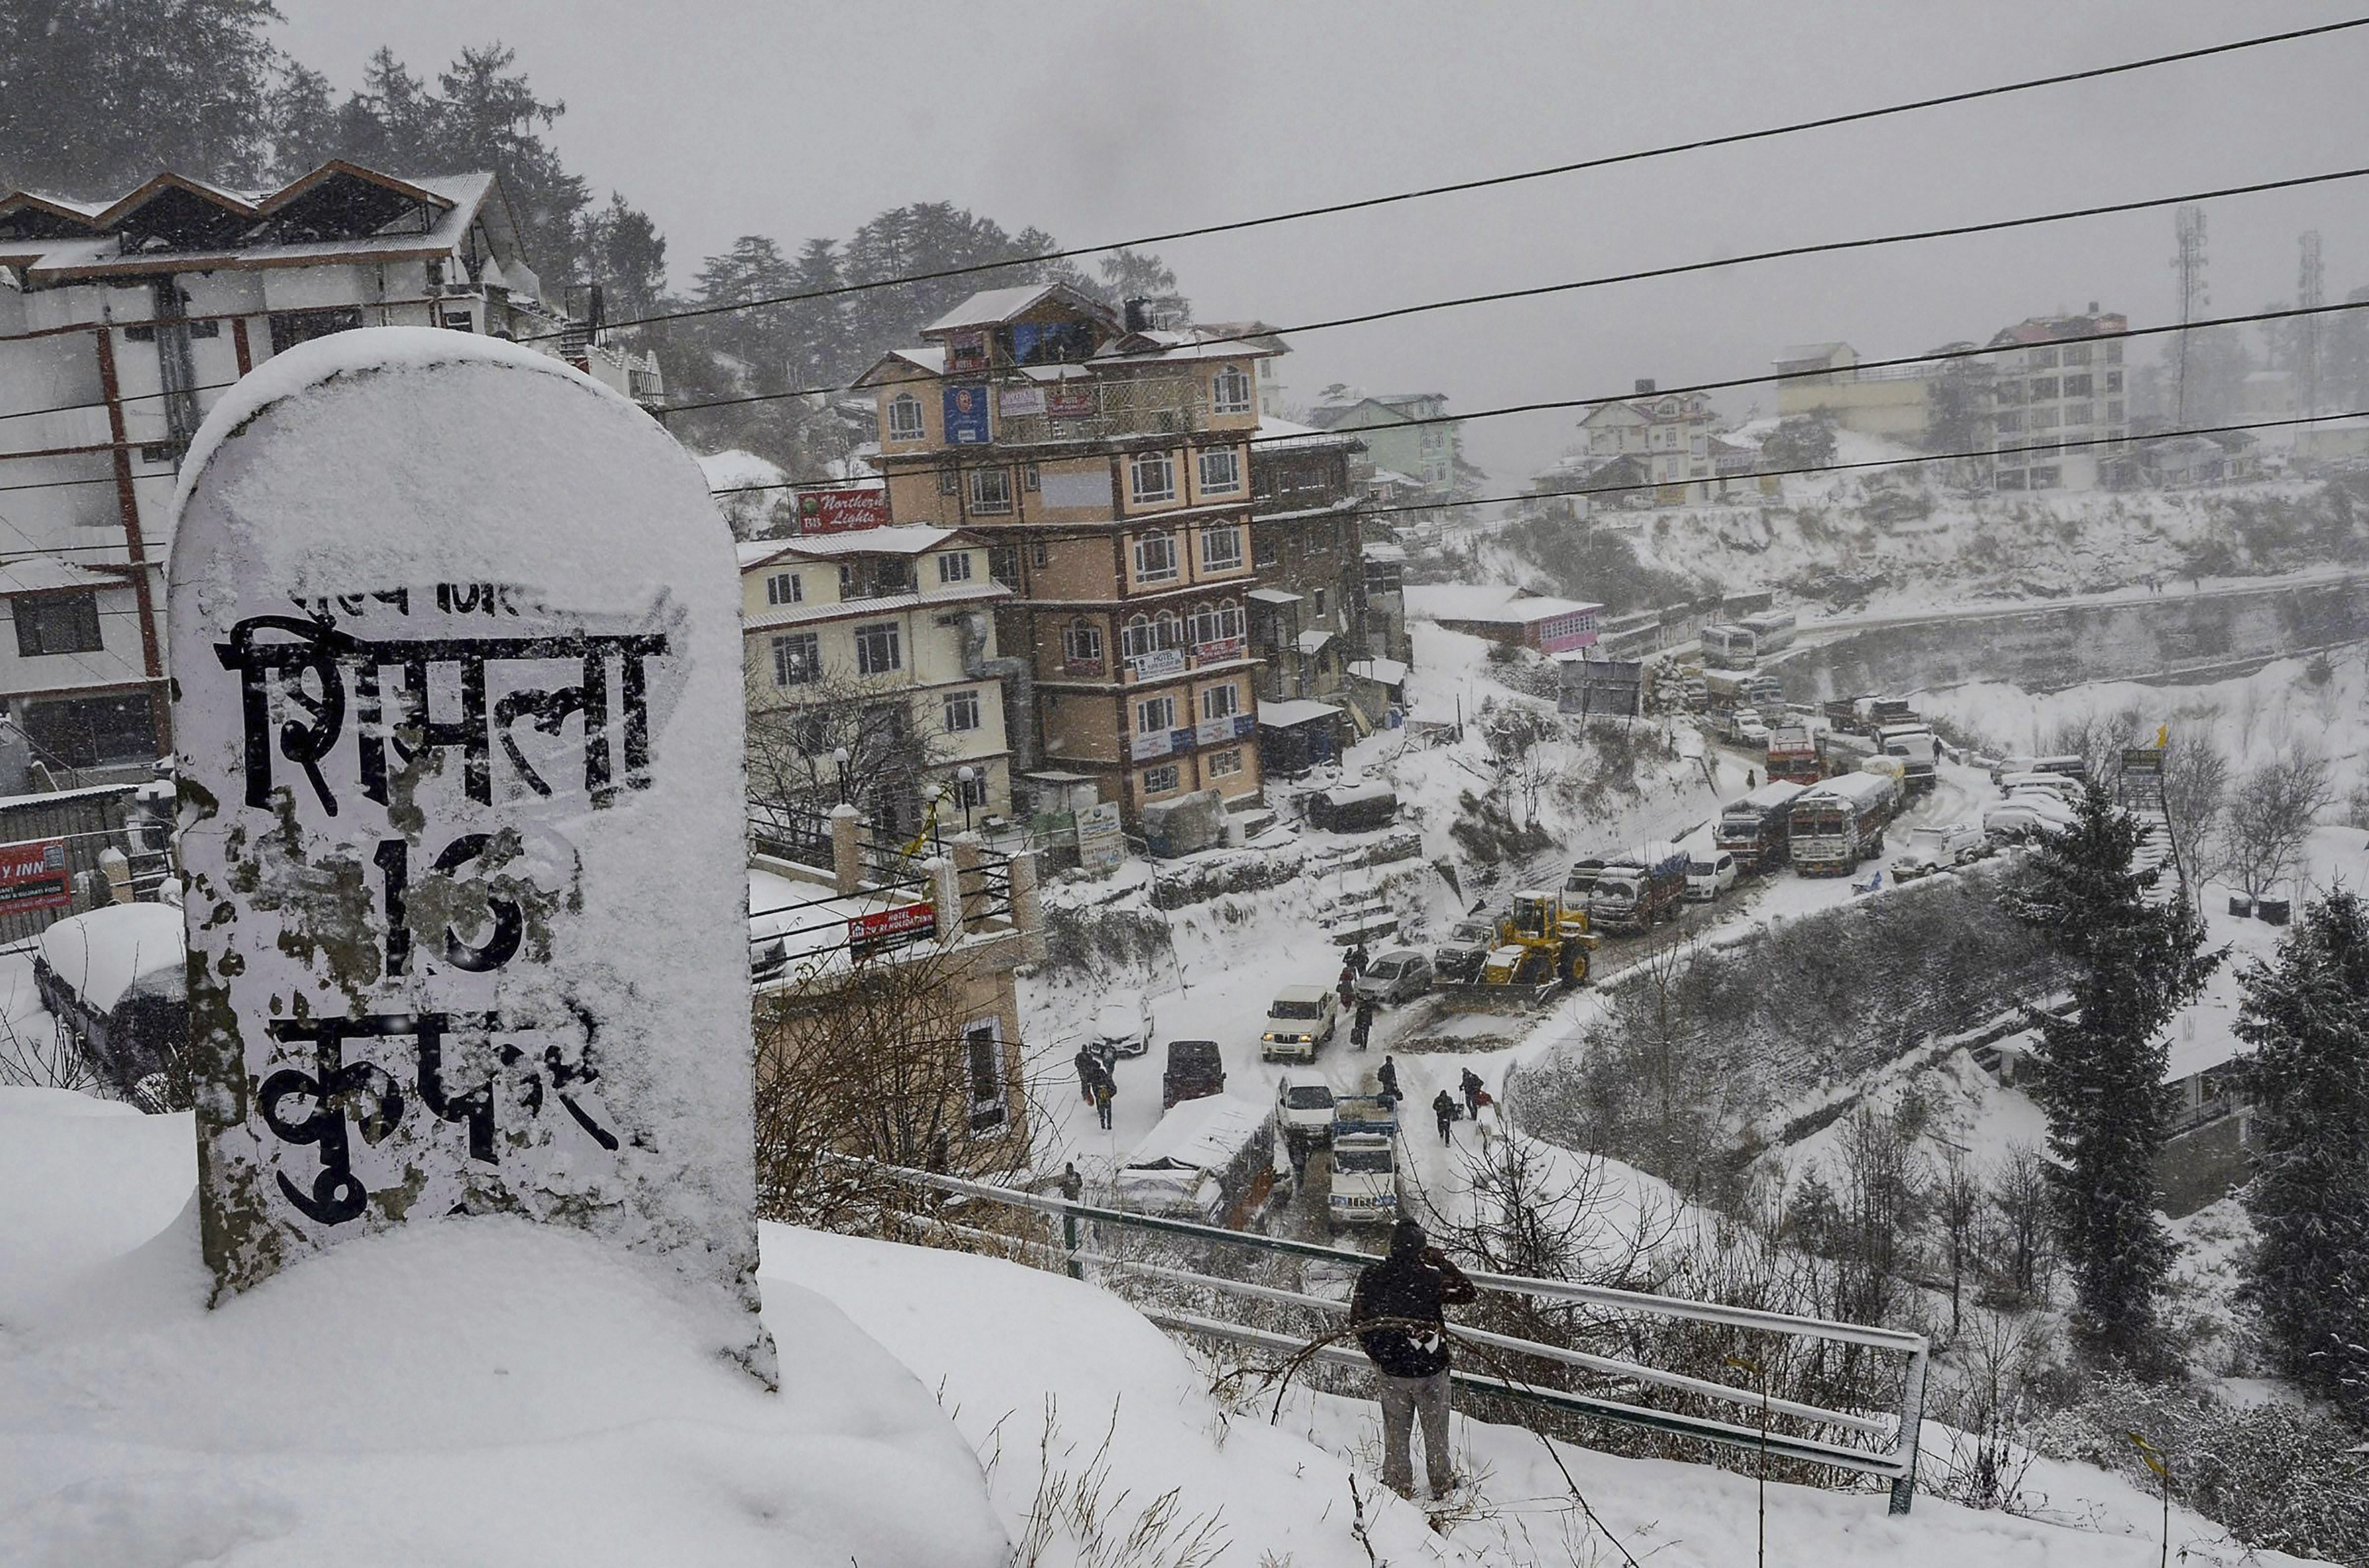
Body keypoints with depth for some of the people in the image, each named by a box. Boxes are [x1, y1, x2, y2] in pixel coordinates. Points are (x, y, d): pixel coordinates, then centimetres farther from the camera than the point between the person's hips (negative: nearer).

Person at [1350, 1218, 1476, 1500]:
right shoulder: (1430, 1278, -22)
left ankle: (1398, 1486, 30)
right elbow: (1468, 1292, -7)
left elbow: (1356, 1321, 0)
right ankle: (1441, 1484, 34)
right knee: (1436, 1432, 19)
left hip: (1390, 1370, 2)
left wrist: (1374, 1354, 15)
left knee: (1396, 1433, 19)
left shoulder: (1370, 1278, -12)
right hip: (1431, 1369, -2)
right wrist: (1443, 1263, 0)